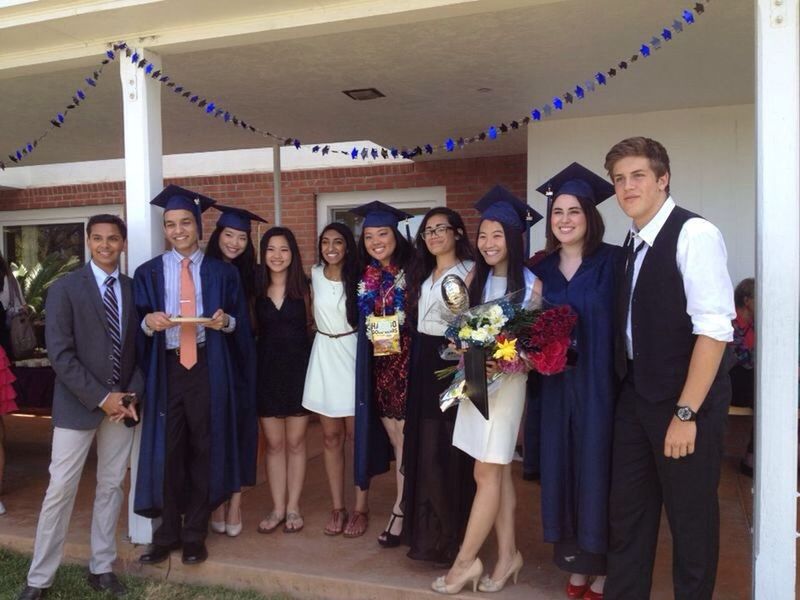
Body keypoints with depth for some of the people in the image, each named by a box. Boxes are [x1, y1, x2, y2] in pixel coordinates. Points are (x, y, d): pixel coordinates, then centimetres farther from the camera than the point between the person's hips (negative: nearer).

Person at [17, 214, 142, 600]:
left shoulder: (134, 289, 6)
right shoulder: (65, 289, -5)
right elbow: (60, 354, -12)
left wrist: (132, 395, -6)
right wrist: (101, 398, -16)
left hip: (122, 403, 4)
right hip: (78, 405, -4)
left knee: (111, 487, 11)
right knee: (60, 490, 2)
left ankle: (101, 568, 24)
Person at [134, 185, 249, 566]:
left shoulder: (222, 273, 7)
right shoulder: (148, 273, 8)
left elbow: (241, 325, 6)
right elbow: (136, 328, 5)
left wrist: (226, 321, -15)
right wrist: (147, 323, -16)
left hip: (208, 369, 0)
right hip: (165, 369, 1)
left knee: (204, 449, 5)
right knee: (166, 449, 3)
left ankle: (195, 532, 19)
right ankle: (168, 532, 18)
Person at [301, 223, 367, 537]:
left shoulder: (358, 278, -5)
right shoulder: (315, 274, 3)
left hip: (352, 355, -3)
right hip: (324, 355, 3)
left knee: (357, 435, 2)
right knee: (331, 437, 7)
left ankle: (360, 508, 13)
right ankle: (338, 507, 17)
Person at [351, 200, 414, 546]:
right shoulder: (364, 277, 8)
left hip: (406, 362, -5)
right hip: (377, 366, 5)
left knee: (405, 437, 0)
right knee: (393, 437, 10)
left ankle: (400, 511, 10)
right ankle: (408, 503, 22)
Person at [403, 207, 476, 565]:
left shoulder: (469, 272, -9)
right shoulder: (423, 275, 16)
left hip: (453, 364, -8)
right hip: (423, 366, 8)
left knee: (448, 452, -2)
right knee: (423, 449, 12)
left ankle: (451, 540, 13)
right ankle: (426, 534, 26)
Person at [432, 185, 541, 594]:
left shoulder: (531, 283, -8)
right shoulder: (475, 280, 7)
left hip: (506, 381, -5)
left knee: (486, 473, -1)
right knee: (498, 471, 12)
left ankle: (465, 560, 10)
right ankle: (507, 554, 22)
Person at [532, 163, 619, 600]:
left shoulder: (613, 261, -6)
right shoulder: (543, 269, 8)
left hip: (600, 383, -4)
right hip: (557, 384, 5)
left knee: (598, 469, 3)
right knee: (563, 469, 10)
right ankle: (575, 562, 26)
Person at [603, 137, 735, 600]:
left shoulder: (695, 234, -15)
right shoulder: (634, 243, 9)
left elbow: (715, 330, -21)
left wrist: (686, 413, -20)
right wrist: (630, 390, 9)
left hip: (685, 402, -7)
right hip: (636, 396, 7)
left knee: (691, 516, 9)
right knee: (627, 509, 15)